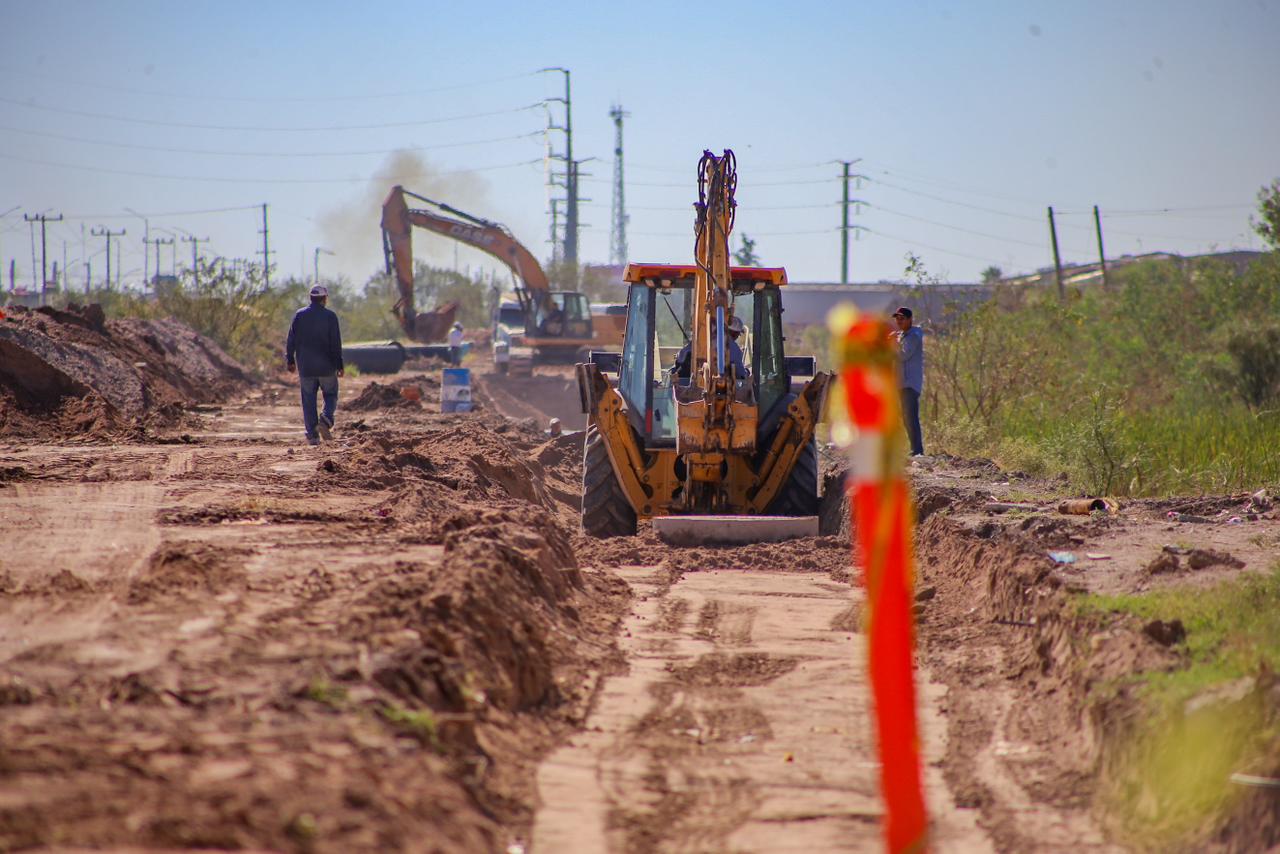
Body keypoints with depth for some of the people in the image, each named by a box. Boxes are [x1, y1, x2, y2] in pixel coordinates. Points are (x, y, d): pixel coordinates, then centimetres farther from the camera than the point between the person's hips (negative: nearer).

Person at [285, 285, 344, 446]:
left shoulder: (299, 315, 2)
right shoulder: (330, 316, -5)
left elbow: (291, 340, 5)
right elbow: (336, 344, -7)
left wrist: (290, 360, 15)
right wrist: (339, 365, -3)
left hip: (305, 366, 2)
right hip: (326, 366, -2)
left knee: (308, 401, 6)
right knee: (331, 396, 12)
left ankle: (312, 435, 1)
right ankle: (326, 419, -16)